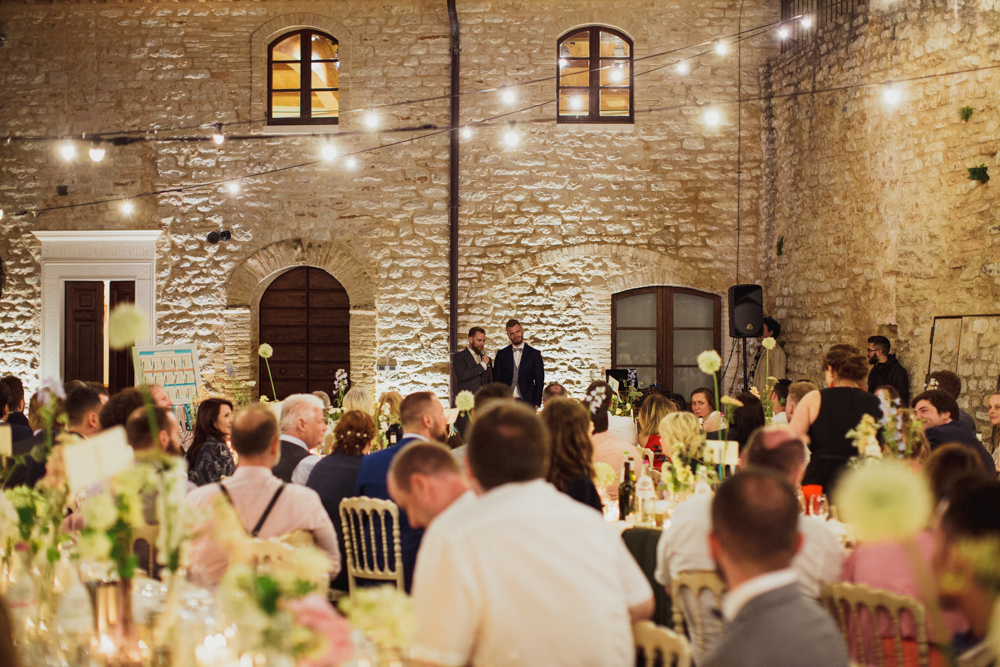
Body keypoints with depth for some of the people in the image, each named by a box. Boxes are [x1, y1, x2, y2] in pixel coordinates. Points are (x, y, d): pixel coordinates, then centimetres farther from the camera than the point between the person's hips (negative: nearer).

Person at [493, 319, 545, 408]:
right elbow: (496, 380, 10)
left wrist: (536, 404, -2)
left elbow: (539, 381, 6)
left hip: (526, 402, -1)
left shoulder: (534, 354, 7)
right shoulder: (501, 354, 10)